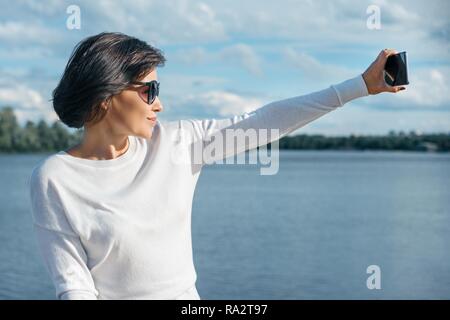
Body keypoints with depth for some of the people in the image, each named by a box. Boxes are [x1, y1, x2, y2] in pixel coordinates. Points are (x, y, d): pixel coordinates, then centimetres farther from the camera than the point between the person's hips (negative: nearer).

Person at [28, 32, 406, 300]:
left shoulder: (174, 142, -1)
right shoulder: (53, 179, -11)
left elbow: (262, 122, -1)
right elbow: (73, 285, -13)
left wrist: (362, 84, -2)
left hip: (187, 295, 4)